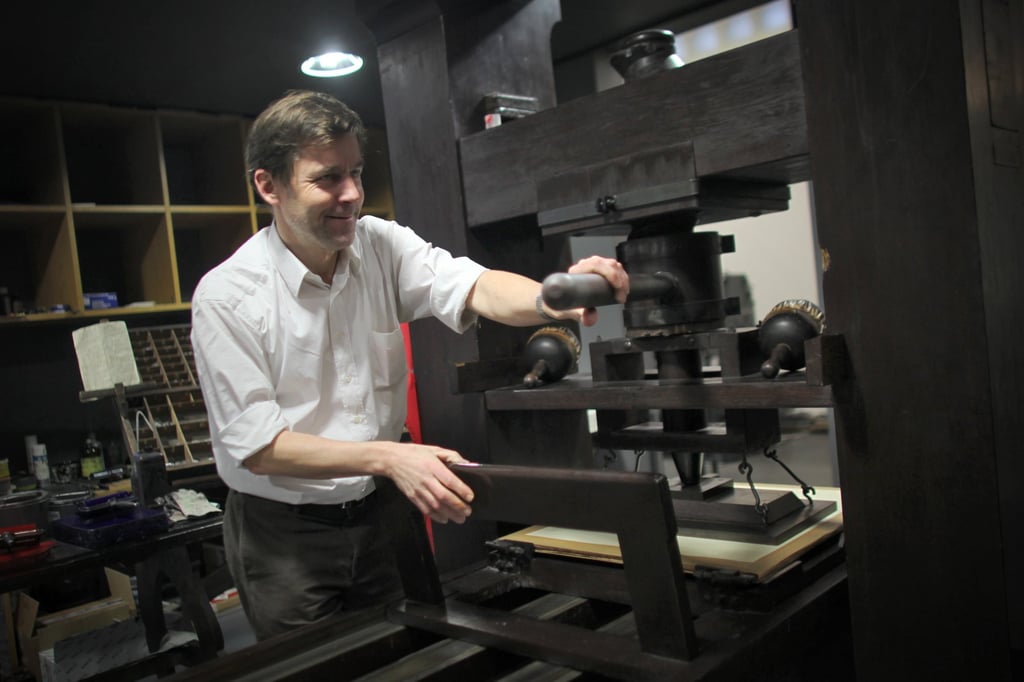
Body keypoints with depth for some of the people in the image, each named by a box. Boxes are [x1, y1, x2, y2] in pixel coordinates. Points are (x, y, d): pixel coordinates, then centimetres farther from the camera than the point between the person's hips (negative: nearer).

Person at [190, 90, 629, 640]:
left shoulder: (380, 245, -6)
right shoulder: (225, 296, -17)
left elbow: (474, 288, -22)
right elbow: (256, 445, -19)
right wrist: (387, 457, -31)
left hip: (376, 512, 4)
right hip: (284, 536, -3)